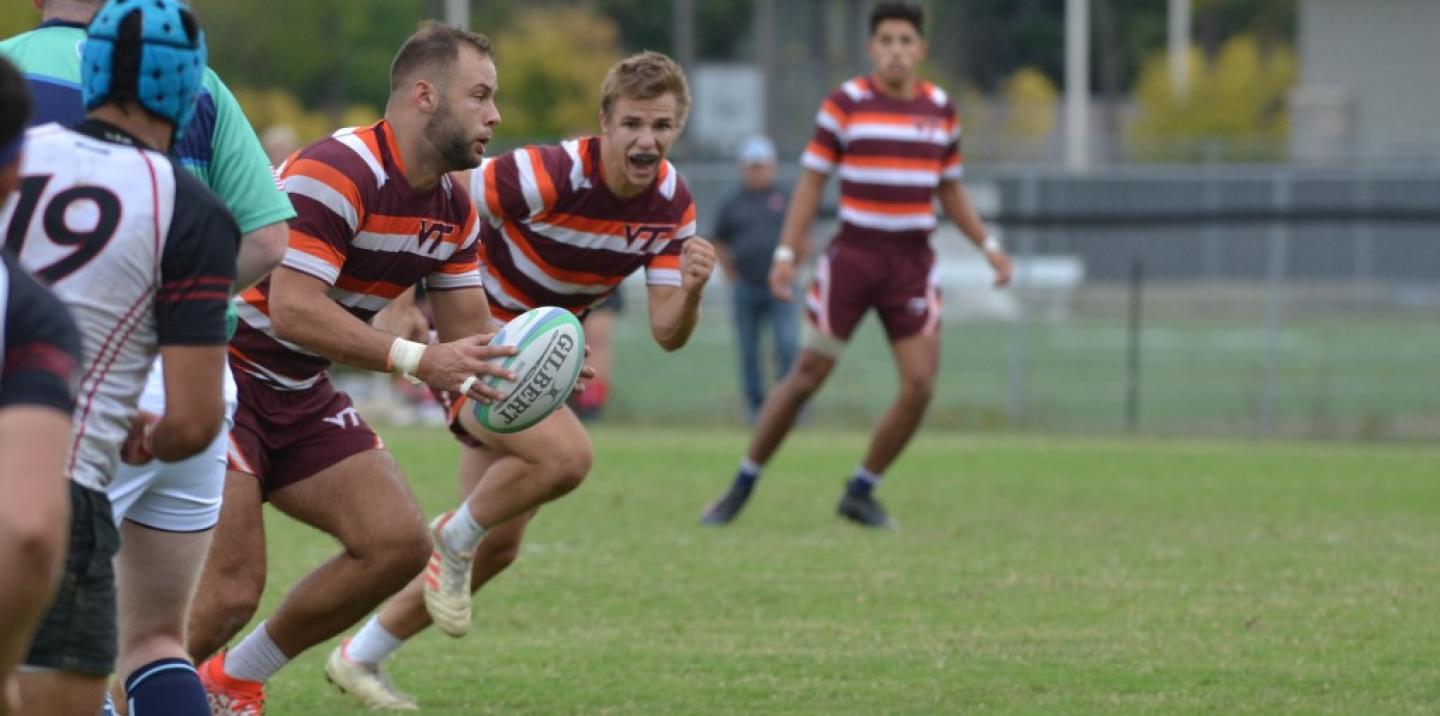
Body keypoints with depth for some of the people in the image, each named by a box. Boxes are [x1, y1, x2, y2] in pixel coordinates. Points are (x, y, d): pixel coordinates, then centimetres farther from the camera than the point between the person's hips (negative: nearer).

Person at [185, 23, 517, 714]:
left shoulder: (453, 207, 5)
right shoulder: (336, 172, -25)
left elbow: (466, 330, 8)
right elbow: (292, 310, -31)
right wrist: (418, 360, -35)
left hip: (301, 396, 9)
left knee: (398, 543, -3)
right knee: (231, 591, -18)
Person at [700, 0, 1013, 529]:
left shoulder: (940, 110, 7)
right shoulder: (846, 104, -4)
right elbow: (811, 181, -2)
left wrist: (988, 245, 7)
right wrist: (787, 252, -10)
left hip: (913, 262, 3)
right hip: (853, 253, -3)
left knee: (920, 383, -9)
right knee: (807, 375, -3)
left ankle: (860, 493, 8)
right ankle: (741, 488, 11)